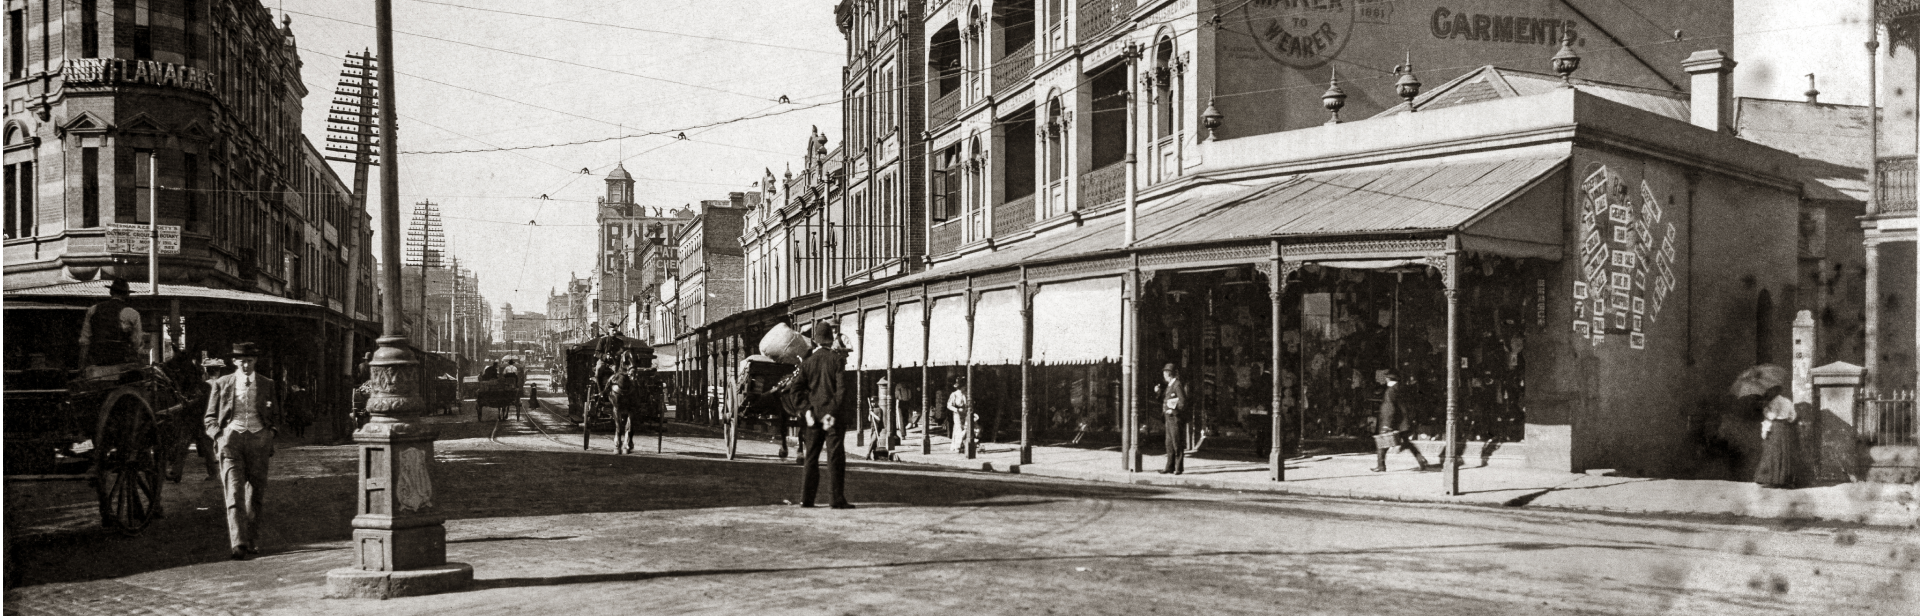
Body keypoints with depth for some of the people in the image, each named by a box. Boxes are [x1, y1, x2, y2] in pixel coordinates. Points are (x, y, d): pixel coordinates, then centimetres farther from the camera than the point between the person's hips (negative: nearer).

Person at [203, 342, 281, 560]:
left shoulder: (267, 385, 11)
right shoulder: (222, 384, 8)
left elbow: (275, 415, 21)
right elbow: (210, 417, 12)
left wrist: (271, 433, 3)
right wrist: (218, 435, -5)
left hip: (258, 439, 2)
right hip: (231, 438, -2)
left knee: (255, 493, 5)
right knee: (234, 492, -12)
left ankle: (252, 541, 18)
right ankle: (238, 544, -18)